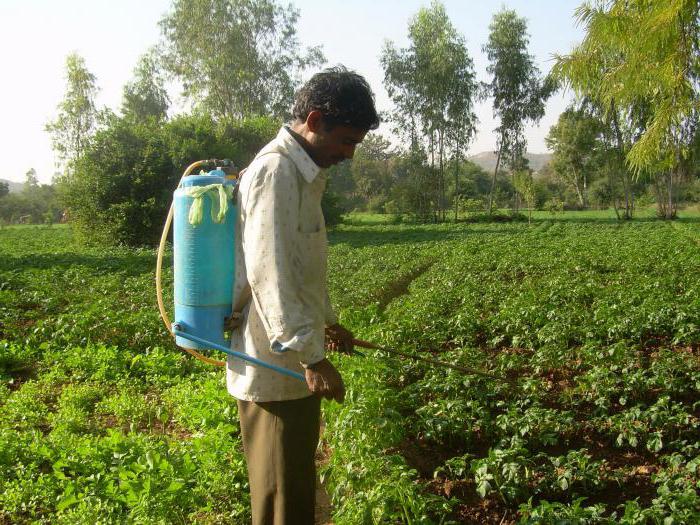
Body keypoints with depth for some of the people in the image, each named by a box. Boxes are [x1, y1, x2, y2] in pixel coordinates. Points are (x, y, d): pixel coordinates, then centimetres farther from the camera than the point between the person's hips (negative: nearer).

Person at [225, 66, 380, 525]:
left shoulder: (302, 172, 14)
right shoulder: (276, 170, -17)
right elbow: (269, 273, -24)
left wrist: (328, 321, 32)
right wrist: (312, 357, -27)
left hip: (294, 359, 10)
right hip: (276, 366, -10)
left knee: (299, 482, 20)